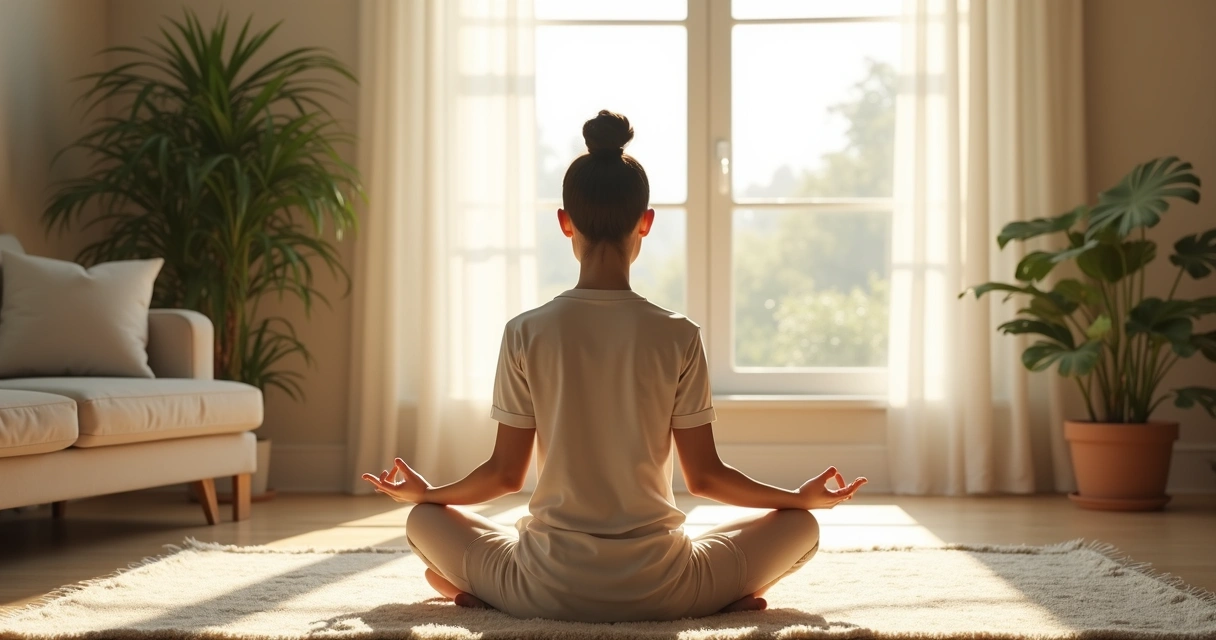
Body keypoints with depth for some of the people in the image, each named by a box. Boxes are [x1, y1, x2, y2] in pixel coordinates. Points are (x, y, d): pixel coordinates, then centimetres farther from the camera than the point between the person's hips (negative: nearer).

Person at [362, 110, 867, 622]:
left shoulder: (526, 333, -6)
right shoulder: (678, 337, -7)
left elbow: (505, 473, 0)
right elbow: (704, 476, -2)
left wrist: (424, 492, 20)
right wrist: (804, 496, 15)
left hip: (549, 591, 1)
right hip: (658, 591, 0)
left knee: (424, 520, 26)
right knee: (799, 525, 22)